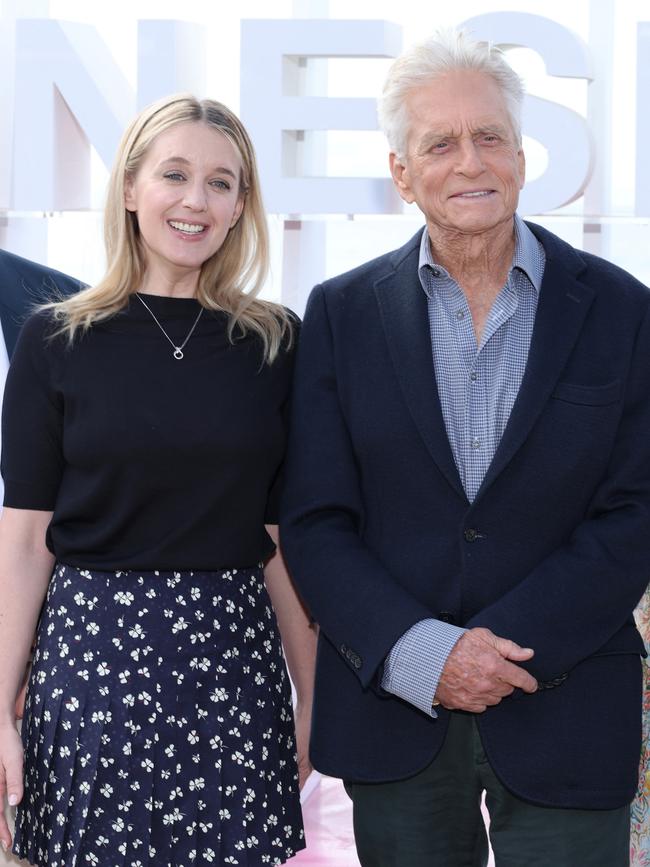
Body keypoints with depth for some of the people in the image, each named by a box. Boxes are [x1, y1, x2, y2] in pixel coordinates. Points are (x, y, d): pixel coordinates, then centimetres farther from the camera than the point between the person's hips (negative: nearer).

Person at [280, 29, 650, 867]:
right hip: (390, 714, 1)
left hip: (563, 717, -1)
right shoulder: (342, 313, 2)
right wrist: (423, 656, -14)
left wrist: (505, 649, -14)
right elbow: (314, 523, -1)